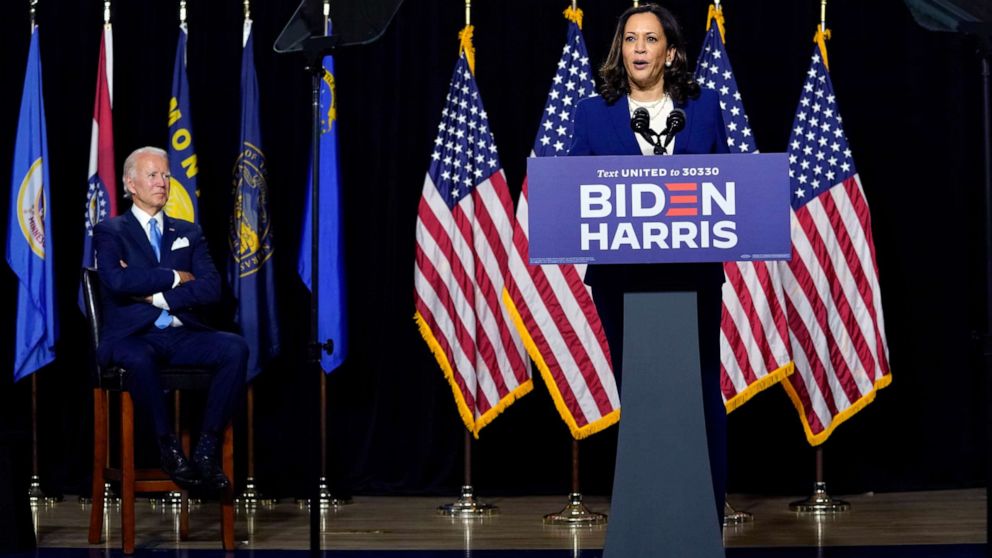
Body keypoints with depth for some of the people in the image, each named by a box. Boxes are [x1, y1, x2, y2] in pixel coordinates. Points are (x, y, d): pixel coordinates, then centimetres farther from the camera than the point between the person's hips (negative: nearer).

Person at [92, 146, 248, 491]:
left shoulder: (188, 233, 19)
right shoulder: (109, 232, 8)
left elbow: (211, 288, 2)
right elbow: (117, 281, -14)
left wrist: (156, 294, -9)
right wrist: (174, 278, -6)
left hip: (182, 334, 4)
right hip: (133, 336, -4)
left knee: (235, 348, -26)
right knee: (138, 359, -40)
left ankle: (206, 449, -22)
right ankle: (169, 448, -22)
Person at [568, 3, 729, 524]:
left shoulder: (705, 106, 8)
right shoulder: (594, 112, 6)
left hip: (692, 272, 0)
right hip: (621, 275, 0)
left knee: (702, 392, 1)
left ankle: (707, 516, 10)